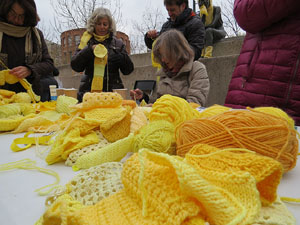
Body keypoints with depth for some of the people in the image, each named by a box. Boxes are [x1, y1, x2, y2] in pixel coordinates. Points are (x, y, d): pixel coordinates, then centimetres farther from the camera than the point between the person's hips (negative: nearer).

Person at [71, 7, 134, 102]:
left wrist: (120, 57, -11)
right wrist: (89, 50, -11)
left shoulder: (118, 43, 12)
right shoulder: (87, 41, 11)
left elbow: (128, 70, 8)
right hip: (89, 92, 0)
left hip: (112, 93, 0)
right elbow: (75, 66, 2)